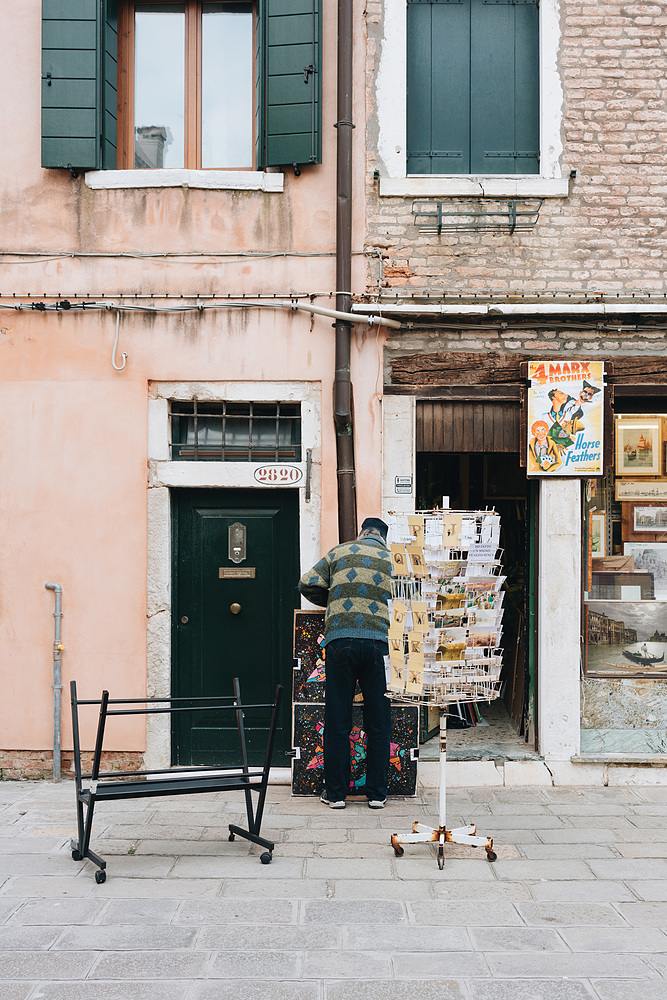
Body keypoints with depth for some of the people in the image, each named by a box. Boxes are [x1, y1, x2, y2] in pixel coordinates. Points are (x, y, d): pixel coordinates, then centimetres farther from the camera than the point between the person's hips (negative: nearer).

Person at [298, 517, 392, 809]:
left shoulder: (340, 552, 13)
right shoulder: (393, 560, 13)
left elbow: (308, 585, 11)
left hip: (340, 640, 0)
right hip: (379, 641, 0)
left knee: (337, 720, 6)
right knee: (378, 722, 8)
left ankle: (335, 793, 11)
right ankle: (377, 793, 13)